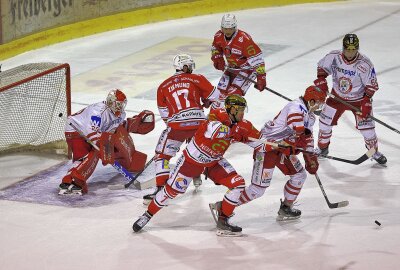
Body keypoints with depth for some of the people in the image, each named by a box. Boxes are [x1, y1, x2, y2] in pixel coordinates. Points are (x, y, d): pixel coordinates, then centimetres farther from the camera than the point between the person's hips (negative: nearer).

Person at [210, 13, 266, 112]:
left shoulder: (244, 39, -30)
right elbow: (215, 48, 16)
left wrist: (261, 77, -29)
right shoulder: (219, 36, -9)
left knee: (234, 93, -21)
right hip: (232, 67, 7)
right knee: (222, 91, 8)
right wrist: (217, 58, -4)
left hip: (247, 68, -7)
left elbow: (257, 59, -28)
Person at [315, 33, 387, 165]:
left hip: (359, 100, -3)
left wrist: (366, 101, -23)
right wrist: (321, 78, -14)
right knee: (325, 121, 5)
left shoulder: (365, 64, -25)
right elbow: (322, 67, 2)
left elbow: (371, 84, -16)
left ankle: (374, 151, 17)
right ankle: (322, 148, 29)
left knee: (366, 126, -7)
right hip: (337, 97, 3)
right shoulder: (333, 57, -18)